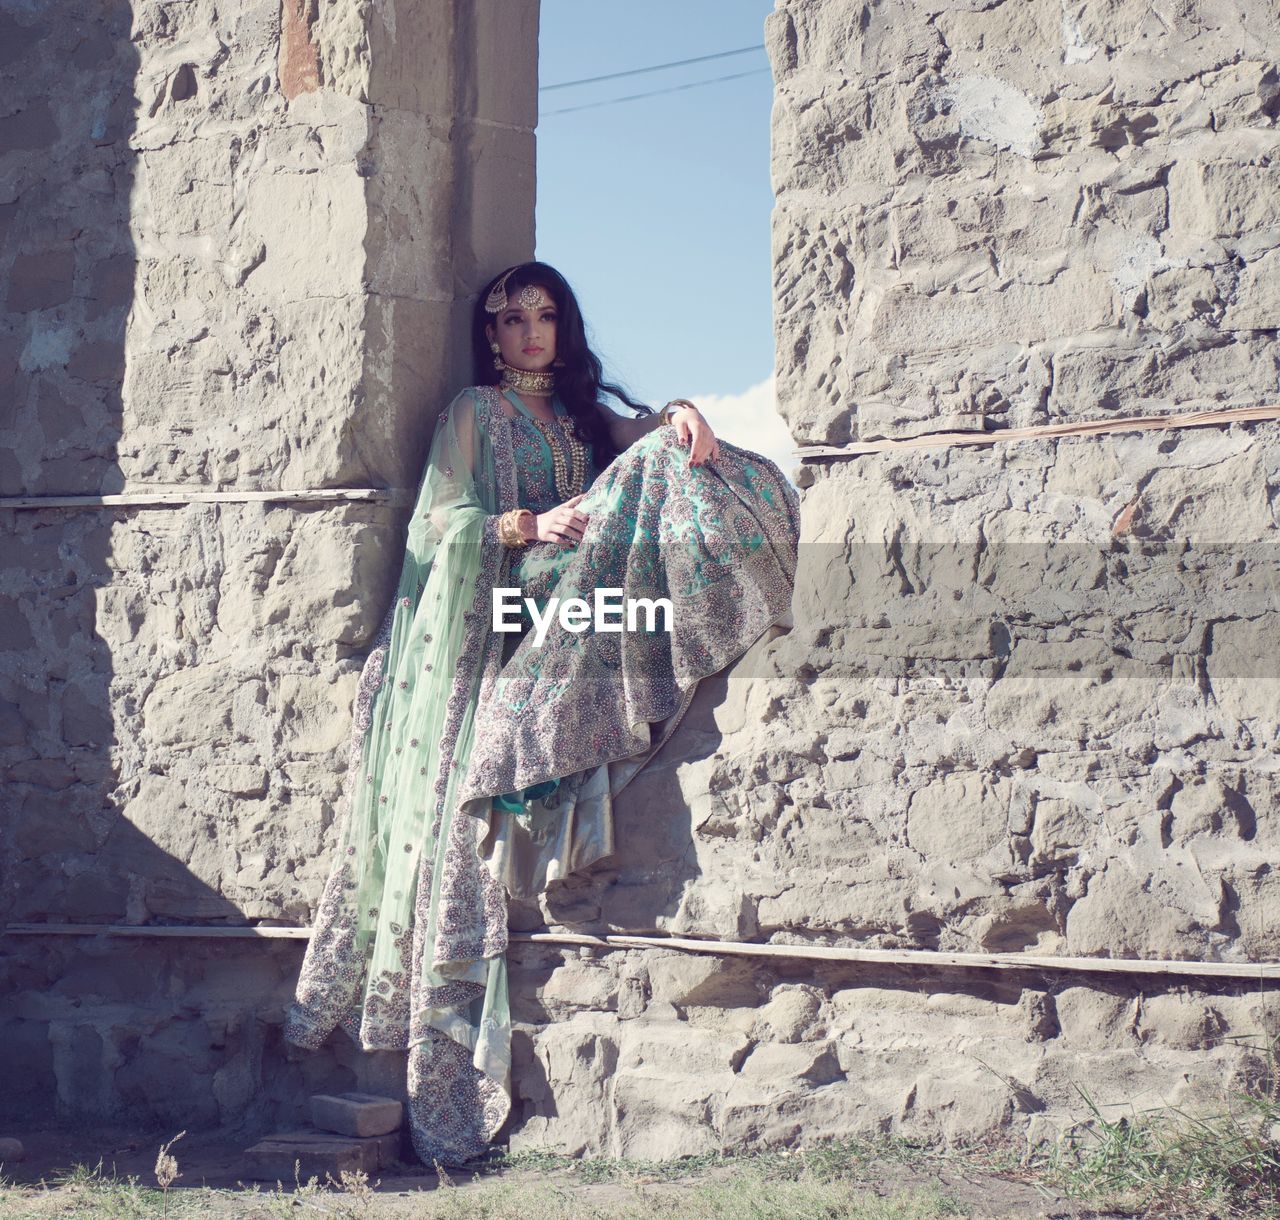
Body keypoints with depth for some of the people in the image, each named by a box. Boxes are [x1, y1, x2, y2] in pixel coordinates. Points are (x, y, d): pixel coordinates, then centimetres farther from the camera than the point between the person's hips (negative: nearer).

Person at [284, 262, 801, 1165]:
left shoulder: (582, 417, 22)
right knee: (469, 796, -15)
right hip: (488, 625, -6)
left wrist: (679, 416, -14)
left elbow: (647, 437, 8)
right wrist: (529, 527, -17)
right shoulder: (474, 413, 10)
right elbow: (444, 520, -2)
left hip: (566, 617, 6)